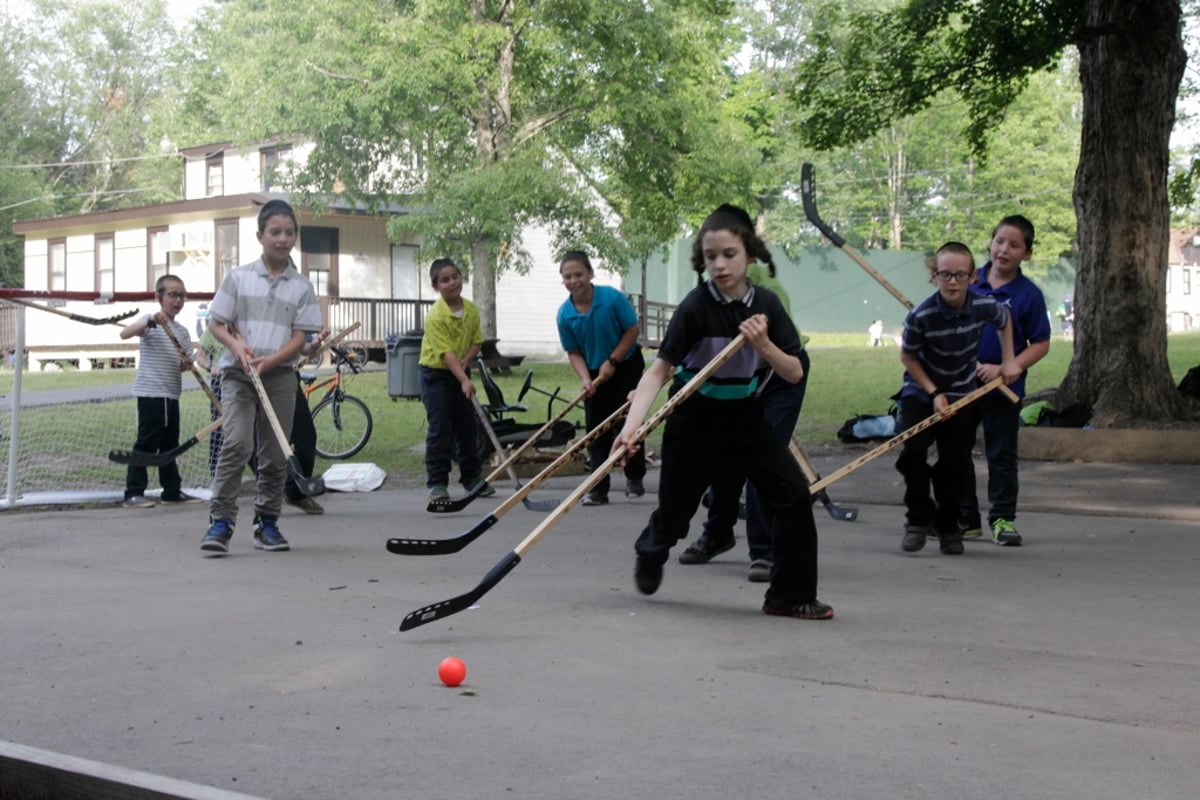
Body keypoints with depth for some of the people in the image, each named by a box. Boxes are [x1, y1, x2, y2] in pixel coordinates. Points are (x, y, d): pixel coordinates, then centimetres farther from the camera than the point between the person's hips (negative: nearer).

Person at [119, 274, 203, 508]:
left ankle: (172, 491, 20)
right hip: (150, 392, -7)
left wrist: (186, 364, -9)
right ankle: (134, 493, -4)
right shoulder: (150, 322, -4)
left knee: (170, 444, 13)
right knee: (146, 443, -7)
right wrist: (151, 321, -35)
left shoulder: (182, 331, 14)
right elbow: (125, 333, -22)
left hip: (172, 394, 7)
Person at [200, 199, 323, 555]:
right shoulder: (239, 277, 4)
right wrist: (236, 345, -14)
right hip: (238, 373, -2)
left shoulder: (302, 286, 6)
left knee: (275, 455, 4)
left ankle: (267, 523, 15)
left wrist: (269, 361, -14)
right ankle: (221, 521, -16)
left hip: (280, 375, 2)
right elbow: (216, 323, 6)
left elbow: (299, 337, 1)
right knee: (236, 443, -17)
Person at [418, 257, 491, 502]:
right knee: (440, 429, -9)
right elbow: (446, 352, -28)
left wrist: (465, 362, -14)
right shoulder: (435, 316, -22)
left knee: (467, 426, 10)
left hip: (460, 372, 6)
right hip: (435, 373, -6)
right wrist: (464, 381, -36)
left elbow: (477, 341, 4)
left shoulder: (471, 309, -2)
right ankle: (437, 483, -4)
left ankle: (472, 477, 20)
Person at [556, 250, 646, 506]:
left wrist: (612, 362, -17)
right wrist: (585, 378, -21)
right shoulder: (564, 314, -13)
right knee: (596, 430, 1)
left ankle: (635, 478, 17)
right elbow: (573, 352, -4)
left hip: (626, 367, -3)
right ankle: (599, 488, 5)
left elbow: (633, 330, -14)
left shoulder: (613, 298, -22)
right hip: (595, 373, 3)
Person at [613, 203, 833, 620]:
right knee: (675, 509, 5)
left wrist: (763, 344, -25)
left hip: (743, 414, 4)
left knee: (793, 492, -8)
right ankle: (649, 555, 42)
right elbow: (659, 370, -23)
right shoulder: (696, 307, -19)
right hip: (695, 418, -4)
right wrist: (632, 423, -36)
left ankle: (790, 596, 3)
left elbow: (794, 374, -5)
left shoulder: (766, 304, -6)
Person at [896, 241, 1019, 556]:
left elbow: (1004, 319, 8)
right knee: (911, 453, -19)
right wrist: (934, 393, -14)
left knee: (956, 463, -1)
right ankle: (919, 518, 2)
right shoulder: (921, 316, -26)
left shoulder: (984, 306, -17)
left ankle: (948, 526, 20)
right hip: (921, 392, -2)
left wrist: (1008, 360, 4)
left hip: (962, 395, 2)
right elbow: (907, 356, -10)